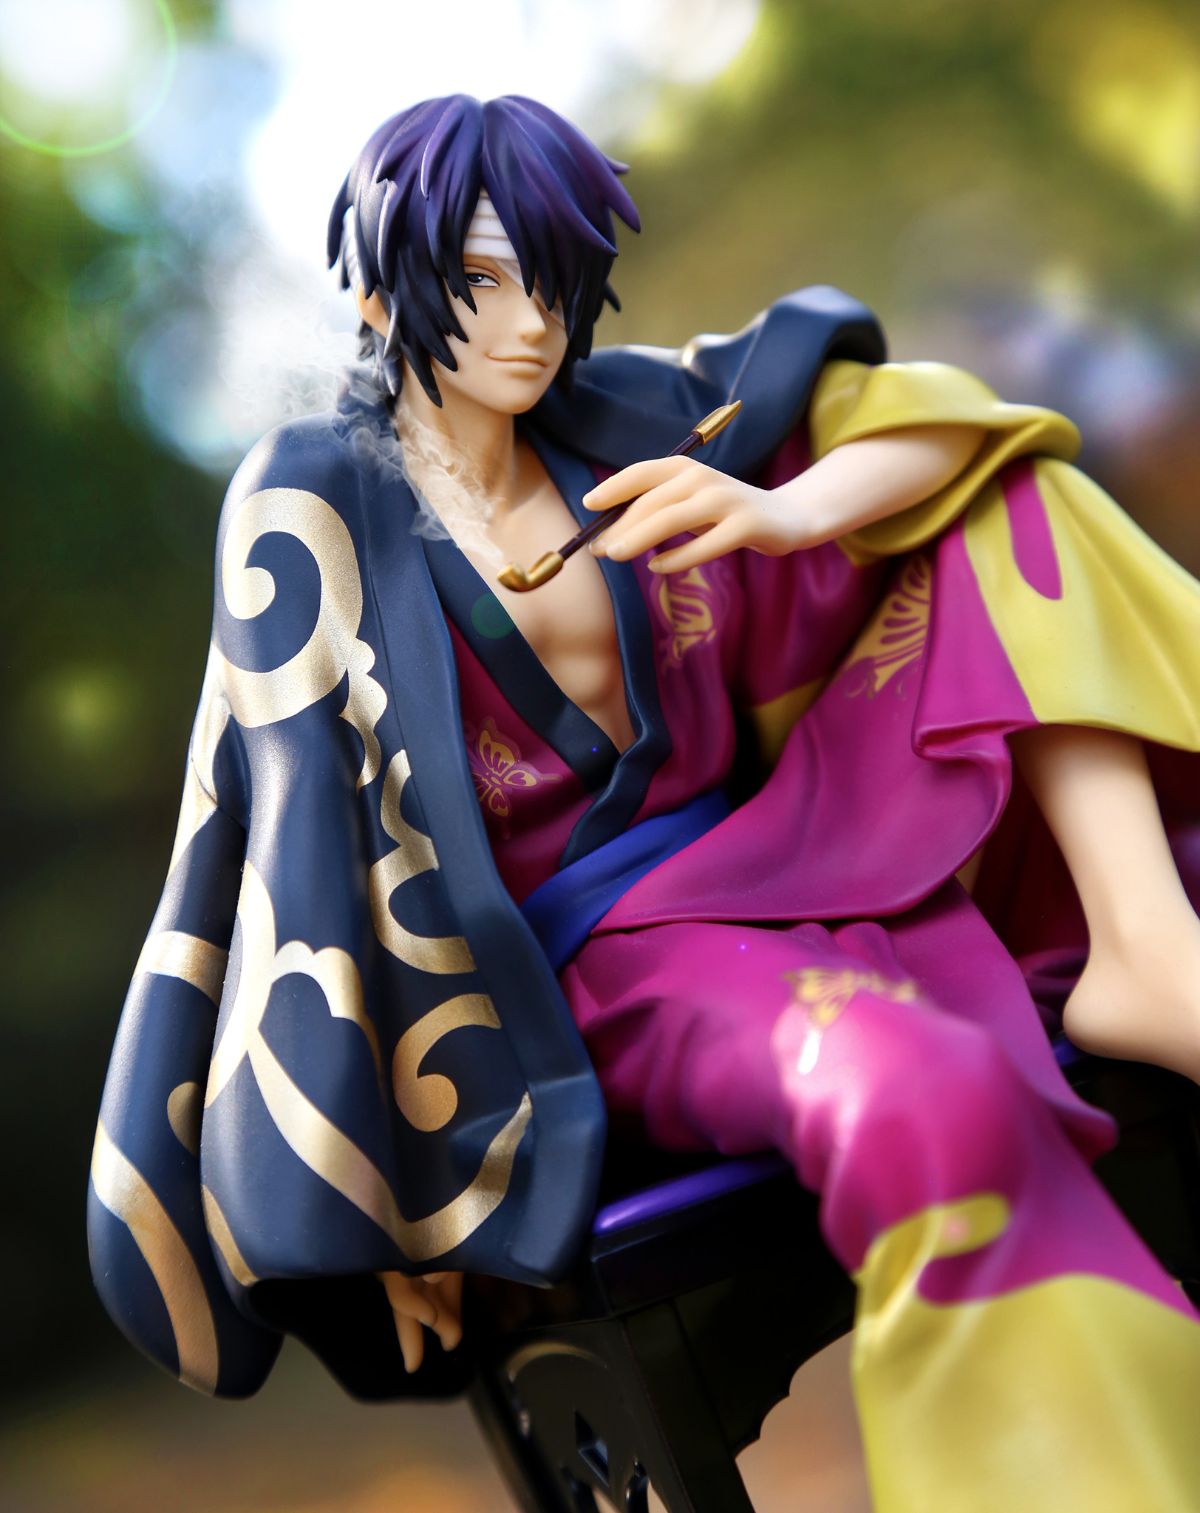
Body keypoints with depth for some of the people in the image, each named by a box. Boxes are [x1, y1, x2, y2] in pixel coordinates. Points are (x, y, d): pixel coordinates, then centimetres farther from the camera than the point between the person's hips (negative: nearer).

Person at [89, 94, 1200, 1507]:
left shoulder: (612, 418, 8)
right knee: (934, 1104, -39)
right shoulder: (314, 501, -5)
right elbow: (304, 812, -12)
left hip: (774, 860, 7)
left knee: (994, 500, -1)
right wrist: (379, 1183, -17)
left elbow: (925, 419, 3)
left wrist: (787, 512, -20)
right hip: (595, 964, -7)